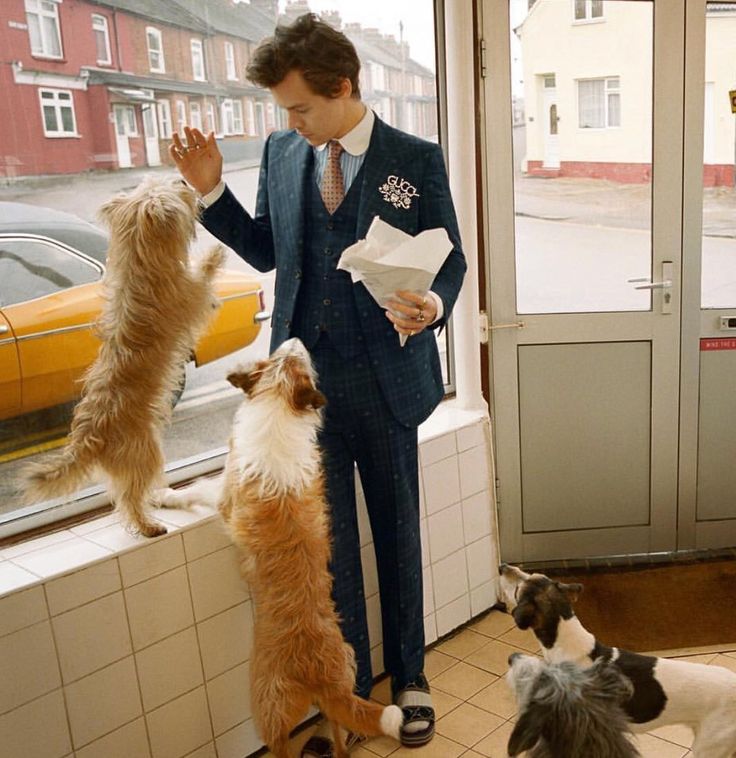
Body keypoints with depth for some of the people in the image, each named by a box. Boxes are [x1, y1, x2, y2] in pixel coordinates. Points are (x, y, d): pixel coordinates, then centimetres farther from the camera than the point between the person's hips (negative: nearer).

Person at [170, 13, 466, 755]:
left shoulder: (416, 160, -6)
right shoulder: (281, 153, 4)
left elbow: (451, 260, -1)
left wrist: (434, 304, -23)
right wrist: (211, 191, 1)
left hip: (384, 380, -2)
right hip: (307, 380, 2)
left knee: (397, 534, 14)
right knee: (326, 543, 9)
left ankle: (408, 678, 36)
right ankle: (348, 693, 29)